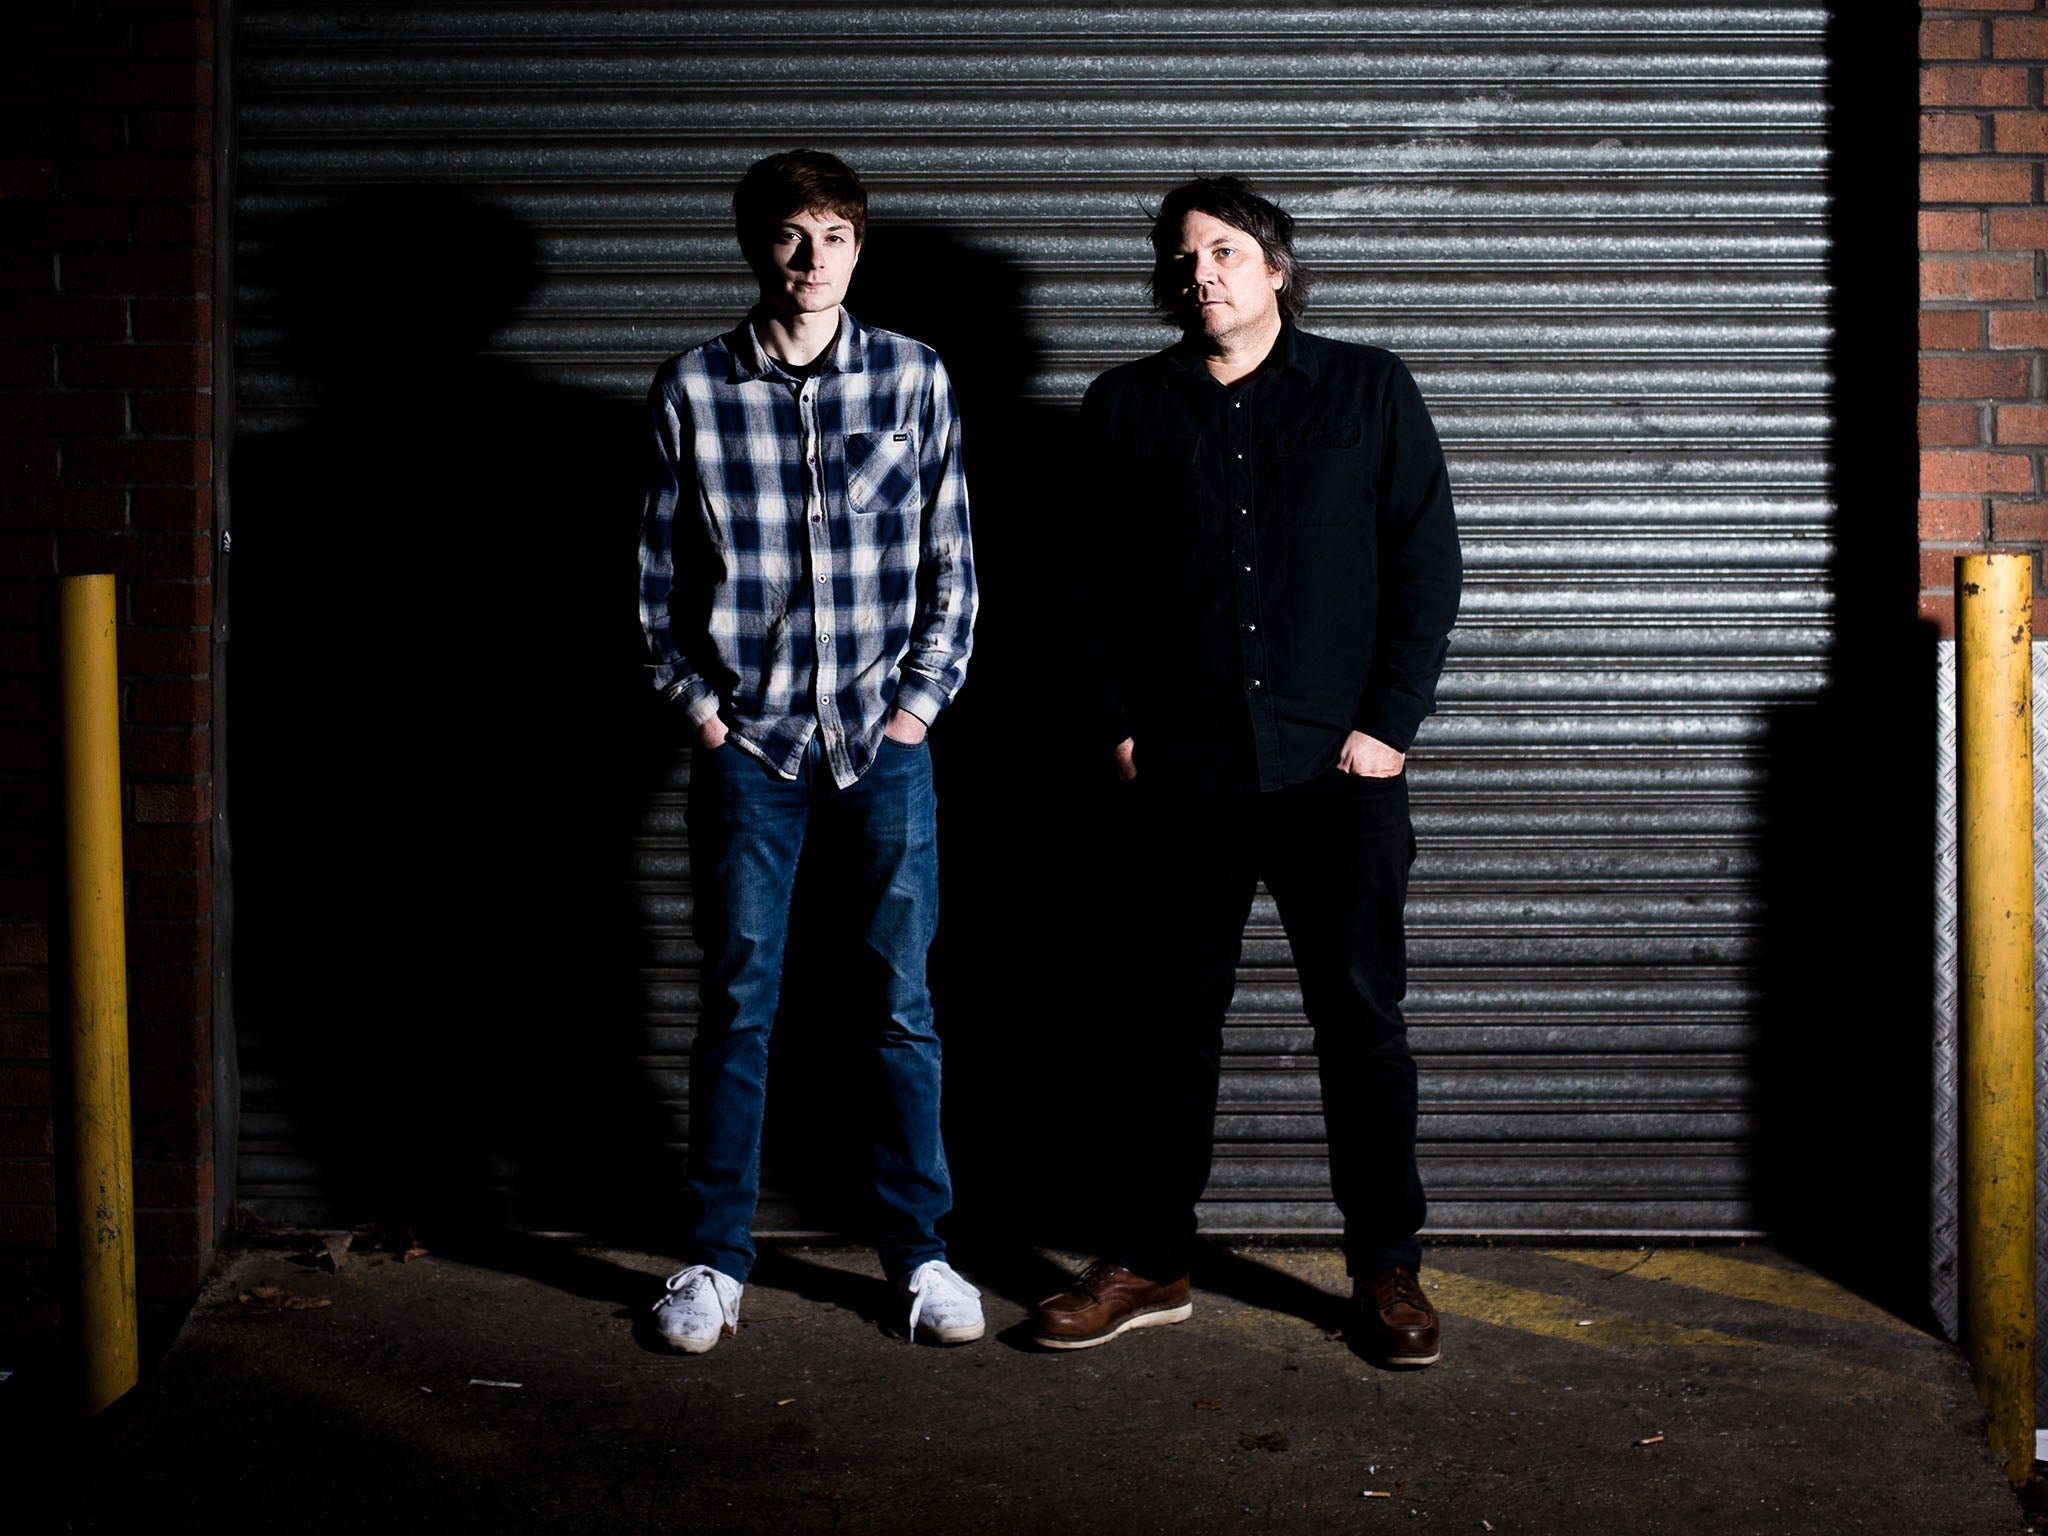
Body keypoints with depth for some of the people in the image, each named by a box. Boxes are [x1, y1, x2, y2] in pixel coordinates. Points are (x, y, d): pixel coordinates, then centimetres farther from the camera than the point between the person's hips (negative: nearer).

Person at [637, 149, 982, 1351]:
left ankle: (920, 1249, 17)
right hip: (747, 742, 0)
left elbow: (952, 562, 6)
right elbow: (662, 572, 7)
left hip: (883, 739, 0)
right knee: (738, 1002, 5)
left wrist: (922, 698, 0)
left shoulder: (914, 380, 3)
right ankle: (718, 1259, 16)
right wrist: (698, 704, 0)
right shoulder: (693, 392, 2)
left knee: (897, 999, 5)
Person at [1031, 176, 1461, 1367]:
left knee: (1363, 1020, 3)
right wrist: (1121, 726, 1)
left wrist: (1389, 723, -5)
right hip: (1186, 770, 2)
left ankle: (1389, 1268, 14)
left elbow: (1429, 563, 2)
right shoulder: (1128, 408, 10)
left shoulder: (1368, 390, 5)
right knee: (1172, 1021, 7)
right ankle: (1151, 1263, 17)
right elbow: (1103, 585, 11)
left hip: (1338, 769, -1)